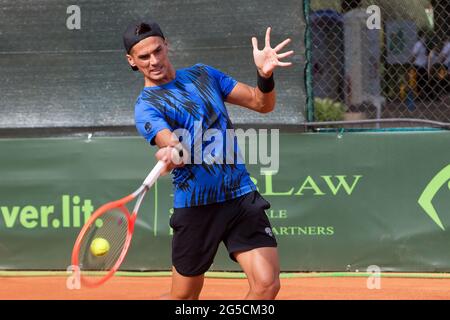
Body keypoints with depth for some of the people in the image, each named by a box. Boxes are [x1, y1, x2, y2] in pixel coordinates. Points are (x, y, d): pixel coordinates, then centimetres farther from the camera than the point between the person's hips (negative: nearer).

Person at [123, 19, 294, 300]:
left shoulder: (203, 74, 11)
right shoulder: (147, 106, -6)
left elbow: (262, 104, 10)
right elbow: (172, 143, -26)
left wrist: (265, 76, -11)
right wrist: (173, 152, -50)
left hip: (242, 195, 3)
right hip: (196, 207, -3)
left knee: (267, 283, -14)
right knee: (184, 297, 6)